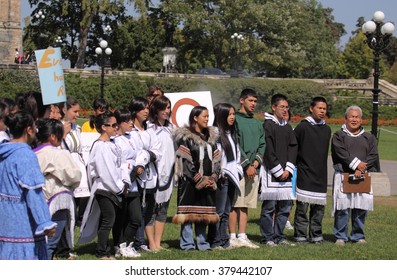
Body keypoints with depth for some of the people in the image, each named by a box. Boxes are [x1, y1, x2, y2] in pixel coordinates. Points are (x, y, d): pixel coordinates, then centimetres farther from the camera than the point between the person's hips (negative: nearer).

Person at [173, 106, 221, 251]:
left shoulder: (211, 137, 15)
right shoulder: (185, 137, -5)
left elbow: (216, 159, 13)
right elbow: (185, 161, -11)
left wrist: (213, 177, -1)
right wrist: (199, 179, -13)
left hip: (207, 182, 6)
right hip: (189, 181, -6)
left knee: (203, 213, 8)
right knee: (188, 212, -4)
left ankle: (202, 243, 14)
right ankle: (187, 243, 0)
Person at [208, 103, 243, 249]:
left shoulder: (232, 133, 18)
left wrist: (238, 171, 9)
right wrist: (220, 173, -15)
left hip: (232, 177, 8)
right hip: (221, 178, -8)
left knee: (227, 212, 11)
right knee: (219, 211, -6)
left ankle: (224, 241, 15)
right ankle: (215, 242, -2)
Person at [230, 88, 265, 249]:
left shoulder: (257, 124, 18)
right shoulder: (235, 120, -4)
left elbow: (262, 145, 15)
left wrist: (256, 162, -3)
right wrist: (247, 165, -13)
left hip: (253, 169, 6)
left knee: (245, 205, 8)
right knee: (235, 204, -6)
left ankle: (242, 237, 10)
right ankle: (233, 238, -3)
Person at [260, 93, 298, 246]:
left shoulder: (287, 127, 16)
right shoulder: (267, 125, -5)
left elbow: (293, 148, 12)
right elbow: (268, 152, -11)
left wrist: (288, 169, -2)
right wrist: (279, 171, -11)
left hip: (285, 173, 7)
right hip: (271, 173, -7)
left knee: (285, 207, 7)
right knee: (269, 207, -5)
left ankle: (279, 237, 14)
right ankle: (268, 238, 0)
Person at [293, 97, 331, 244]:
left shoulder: (327, 129, 13)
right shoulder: (303, 127, -5)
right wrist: (295, 164, -5)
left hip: (320, 175, 5)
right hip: (305, 174, -5)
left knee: (319, 207, 6)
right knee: (302, 206, -5)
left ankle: (316, 235, 13)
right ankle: (300, 235, 1)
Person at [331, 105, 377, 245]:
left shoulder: (369, 137, 16)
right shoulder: (338, 136, 7)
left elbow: (373, 156, 4)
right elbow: (341, 153, -7)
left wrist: (361, 169, -10)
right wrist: (356, 164, -14)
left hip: (363, 177, 3)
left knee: (361, 207, 1)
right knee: (343, 207, -7)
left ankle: (358, 236, 13)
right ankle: (340, 236, 1)